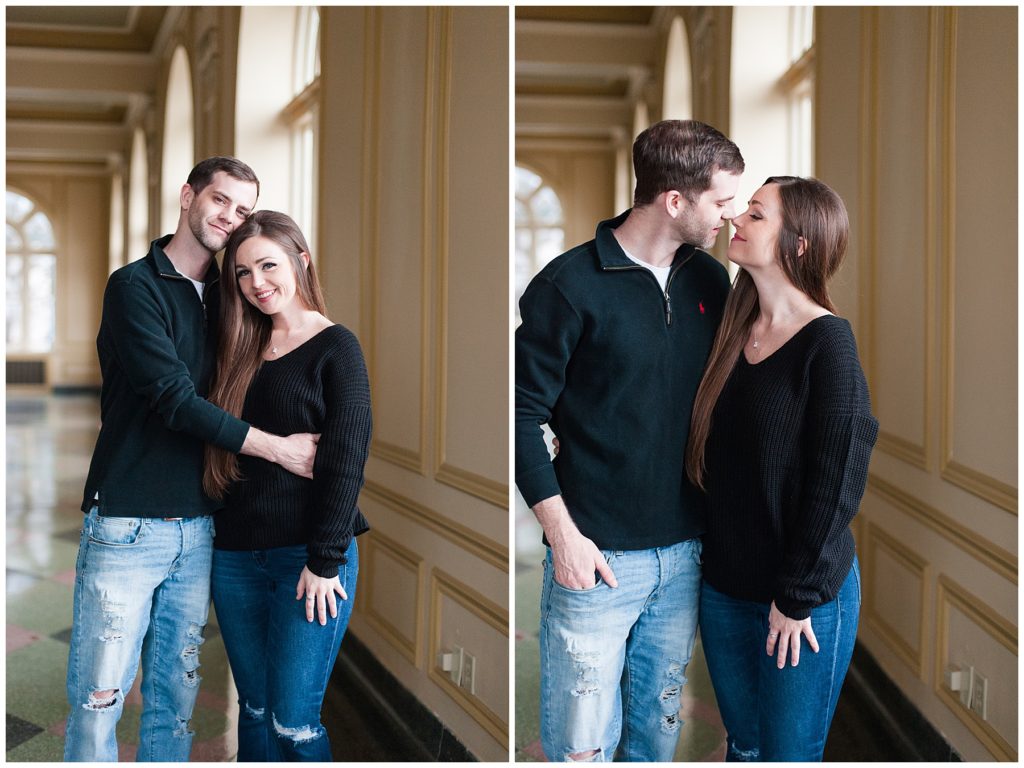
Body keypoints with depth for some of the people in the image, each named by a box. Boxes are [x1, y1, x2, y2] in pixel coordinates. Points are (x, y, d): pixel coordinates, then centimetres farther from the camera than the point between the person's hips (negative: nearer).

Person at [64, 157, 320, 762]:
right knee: (98, 701, -4)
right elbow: (174, 399, -15)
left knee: (177, 699, 10)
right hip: (127, 525, -5)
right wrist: (277, 448, -14)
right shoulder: (136, 286, -5)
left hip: (199, 527, 6)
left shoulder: (225, 296, 14)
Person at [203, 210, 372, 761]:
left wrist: (326, 561, -15)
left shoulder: (335, 347, -4)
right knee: (255, 711, 11)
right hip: (236, 556, 6)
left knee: (293, 722, -4)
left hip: (309, 557, -6)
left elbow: (346, 460, -10)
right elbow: (225, 446, 16)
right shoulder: (242, 350, 13)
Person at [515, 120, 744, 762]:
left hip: (686, 554, 5)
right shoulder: (570, 286, -12)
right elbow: (524, 414, -9)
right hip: (597, 554, -5)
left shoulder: (711, 281, 6)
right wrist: (562, 533, -13)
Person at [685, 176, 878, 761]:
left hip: (804, 599, -6)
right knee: (743, 746, 19)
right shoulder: (737, 334, 6)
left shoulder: (828, 341, -16)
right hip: (725, 584, 6)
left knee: (788, 753, 8)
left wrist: (799, 597, -14)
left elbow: (838, 480, -17)